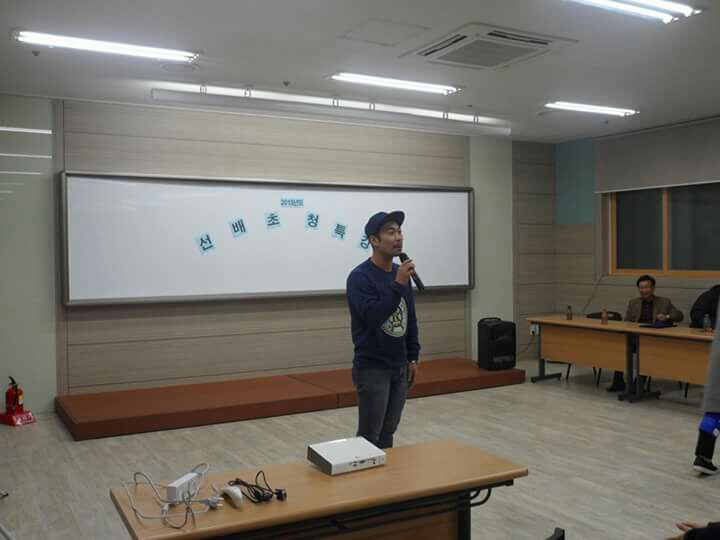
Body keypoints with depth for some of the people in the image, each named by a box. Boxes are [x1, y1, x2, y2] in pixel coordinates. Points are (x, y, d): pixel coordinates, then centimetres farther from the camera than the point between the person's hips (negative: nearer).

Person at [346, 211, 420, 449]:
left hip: (399, 368, 7)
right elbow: (373, 318, -26)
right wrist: (398, 285, -29)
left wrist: (413, 357, 12)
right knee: (369, 437, 1)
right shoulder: (360, 277, -15)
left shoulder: (401, 273, 7)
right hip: (372, 368, -7)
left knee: (387, 433, 14)